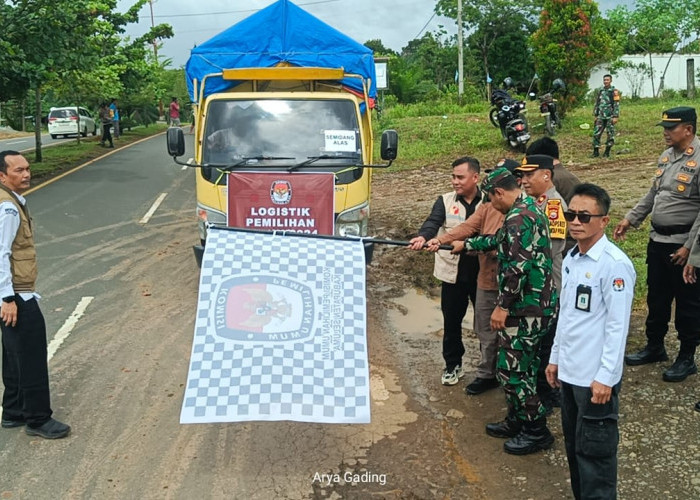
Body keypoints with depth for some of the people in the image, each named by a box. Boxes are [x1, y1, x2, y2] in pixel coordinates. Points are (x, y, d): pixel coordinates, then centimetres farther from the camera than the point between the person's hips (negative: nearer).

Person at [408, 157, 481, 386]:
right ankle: (452, 365, 26)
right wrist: (422, 237, -35)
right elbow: (433, 222, -15)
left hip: (482, 273, -1)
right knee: (451, 321, 9)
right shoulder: (445, 201, 2)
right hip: (453, 273, 1)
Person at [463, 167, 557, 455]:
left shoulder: (518, 218, -20)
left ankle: (536, 431, 12)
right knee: (519, 367, 19)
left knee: (511, 369, 0)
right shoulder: (530, 208, 14)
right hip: (534, 305, 10)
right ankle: (517, 421, 31)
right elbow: (500, 240, 29)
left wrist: (502, 306, -20)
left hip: (526, 310, -10)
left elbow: (517, 267, -26)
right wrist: (465, 245, 36)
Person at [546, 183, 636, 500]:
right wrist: (556, 357, 17)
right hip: (570, 371, 8)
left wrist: (605, 377, -17)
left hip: (596, 377, -8)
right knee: (574, 445, 19)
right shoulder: (571, 258, 7)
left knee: (595, 450, 5)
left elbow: (617, 325, -17)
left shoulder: (614, 264, -17)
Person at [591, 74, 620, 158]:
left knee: (610, 135, 1)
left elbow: (616, 105, -8)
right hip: (600, 117, 4)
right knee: (596, 134, -2)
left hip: (610, 117, -4)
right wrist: (595, 115, 12)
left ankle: (607, 152, 9)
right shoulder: (600, 90, 10)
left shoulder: (614, 91, -5)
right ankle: (596, 152, 6)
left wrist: (615, 116, -14)